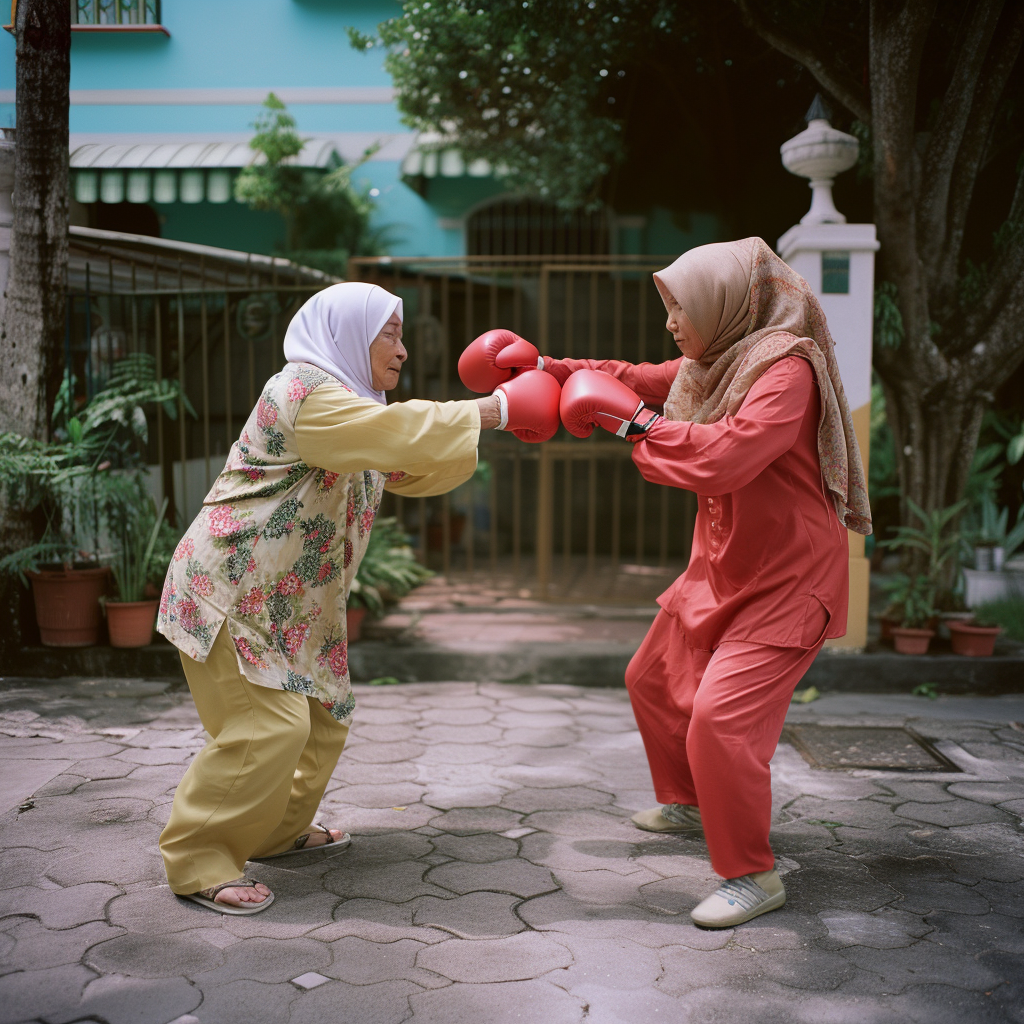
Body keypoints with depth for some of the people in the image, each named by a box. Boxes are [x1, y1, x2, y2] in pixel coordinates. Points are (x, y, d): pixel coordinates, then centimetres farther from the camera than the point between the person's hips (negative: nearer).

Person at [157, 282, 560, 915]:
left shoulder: (346, 403, 16)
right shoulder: (303, 391, -18)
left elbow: (414, 470, 14)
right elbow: (397, 432, -31)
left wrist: (491, 416, 1)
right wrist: (495, 411, -26)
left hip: (289, 597, 10)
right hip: (229, 585, -10)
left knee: (325, 712, 13)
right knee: (271, 726, -14)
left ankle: (278, 829, 30)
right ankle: (197, 860, 0)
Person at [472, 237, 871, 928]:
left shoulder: (788, 369, -23)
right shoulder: (710, 365, 5)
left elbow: (727, 456, -36)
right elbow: (636, 380, 17)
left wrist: (635, 422, -28)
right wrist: (546, 368, 11)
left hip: (788, 581, -10)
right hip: (721, 570, 10)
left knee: (721, 715, -19)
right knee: (654, 681, 21)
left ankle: (755, 877, -3)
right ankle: (688, 804, 43)